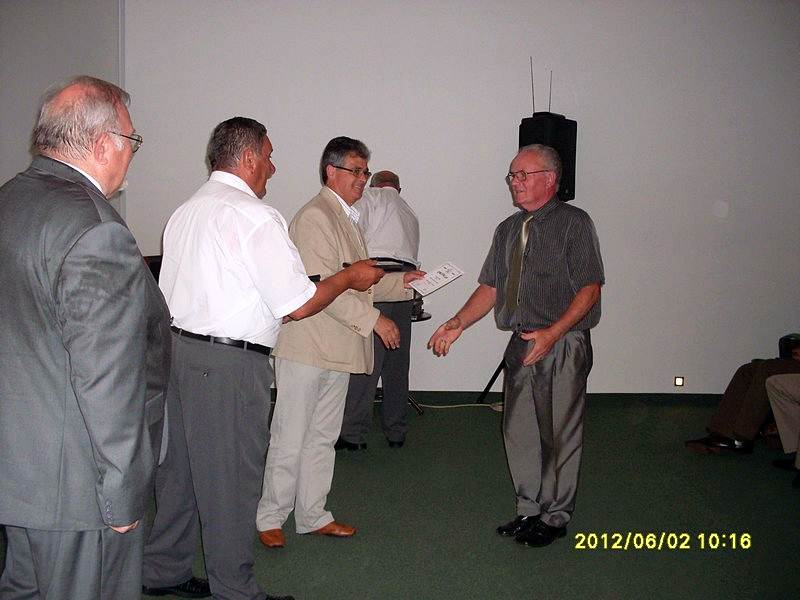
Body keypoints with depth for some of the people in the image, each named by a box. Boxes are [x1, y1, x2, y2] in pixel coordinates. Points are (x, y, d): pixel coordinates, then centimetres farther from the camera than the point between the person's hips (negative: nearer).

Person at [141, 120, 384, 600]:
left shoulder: (184, 212, 12)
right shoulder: (256, 217, -15)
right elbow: (298, 304, -16)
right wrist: (349, 277, -2)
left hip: (176, 346, 9)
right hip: (229, 365, -9)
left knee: (180, 465, 19)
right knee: (231, 480, 3)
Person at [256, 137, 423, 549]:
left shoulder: (345, 218, 18)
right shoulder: (315, 217, -14)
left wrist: (401, 282, 12)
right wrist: (373, 319, -20)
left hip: (338, 349, 10)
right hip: (306, 348, -10)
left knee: (322, 436, 16)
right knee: (290, 438, 1)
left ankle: (312, 515, 27)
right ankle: (269, 518, 15)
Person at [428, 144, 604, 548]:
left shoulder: (573, 223, -6)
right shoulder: (508, 229, 14)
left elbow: (590, 288, -11)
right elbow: (490, 287, 14)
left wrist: (552, 333, -23)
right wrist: (458, 324, 0)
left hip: (563, 345, -6)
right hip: (521, 345, 7)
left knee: (560, 434, 3)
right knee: (519, 432, 12)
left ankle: (555, 516, 20)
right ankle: (529, 510, 28)